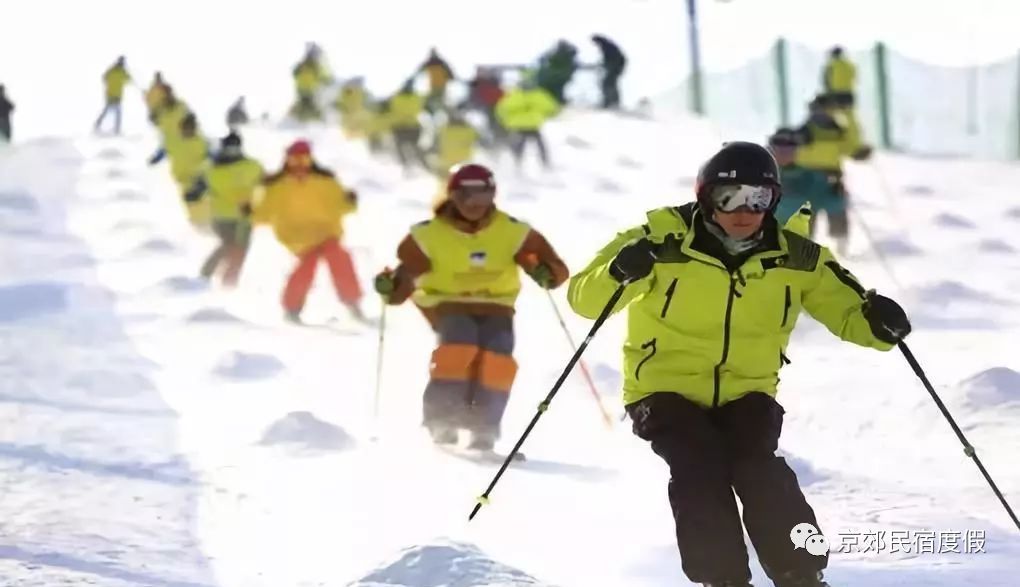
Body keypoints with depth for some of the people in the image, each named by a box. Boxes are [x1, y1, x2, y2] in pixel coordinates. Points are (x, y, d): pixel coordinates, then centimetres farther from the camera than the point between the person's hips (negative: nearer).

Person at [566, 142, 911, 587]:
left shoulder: (793, 257, -5)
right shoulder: (665, 242, -14)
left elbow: (847, 309, 4)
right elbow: (585, 298, -15)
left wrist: (875, 321, -20)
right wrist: (620, 273, -38)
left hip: (746, 394, 2)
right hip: (667, 389, -2)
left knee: (761, 472, -23)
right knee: (699, 470, -26)